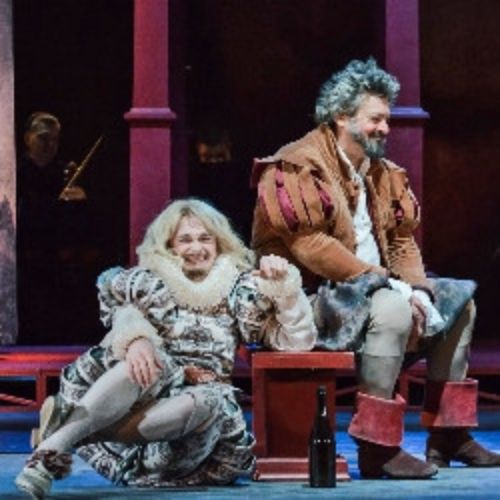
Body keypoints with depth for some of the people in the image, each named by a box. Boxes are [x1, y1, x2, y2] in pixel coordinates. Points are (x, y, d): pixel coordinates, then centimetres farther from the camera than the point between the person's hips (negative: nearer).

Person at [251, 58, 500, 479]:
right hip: (309, 295, -10)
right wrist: (386, 282, -24)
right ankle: (376, 448, -34)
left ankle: (449, 435, 10)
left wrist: (416, 288, -7)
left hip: (372, 286, 10)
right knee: (391, 309, -36)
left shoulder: (380, 172, 14)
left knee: (460, 302, 10)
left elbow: (403, 239, 15)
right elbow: (309, 245, -24)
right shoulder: (302, 168, -15)